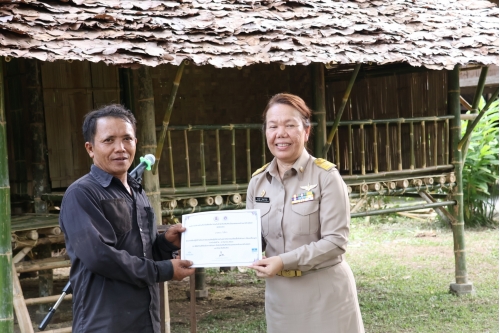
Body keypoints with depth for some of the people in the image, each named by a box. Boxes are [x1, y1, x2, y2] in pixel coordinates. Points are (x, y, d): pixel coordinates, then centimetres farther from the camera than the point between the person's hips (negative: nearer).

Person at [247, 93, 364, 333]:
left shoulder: (325, 176, -11)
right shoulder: (258, 182, 4)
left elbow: (335, 241, -15)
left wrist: (285, 261, -23)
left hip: (324, 292, -4)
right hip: (279, 293, 4)